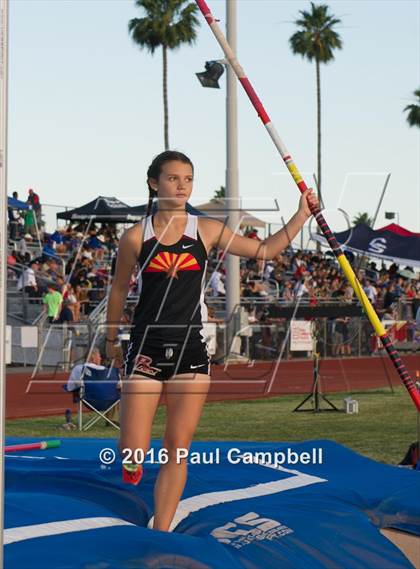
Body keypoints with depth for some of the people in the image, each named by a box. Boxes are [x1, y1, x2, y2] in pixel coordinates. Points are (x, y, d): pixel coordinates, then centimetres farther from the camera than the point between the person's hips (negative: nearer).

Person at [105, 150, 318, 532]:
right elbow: (119, 290, 11)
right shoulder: (136, 237, -1)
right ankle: (133, 465, 30)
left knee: (178, 449, 0)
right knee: (133, 452, -6)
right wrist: (112, 339, 17)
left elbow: (265, 250, 10)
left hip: (192, 349, 2)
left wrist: (301, 216, 2)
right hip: (147, 348, -2)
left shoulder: (207, 230, 3)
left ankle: (160, 533, 8)